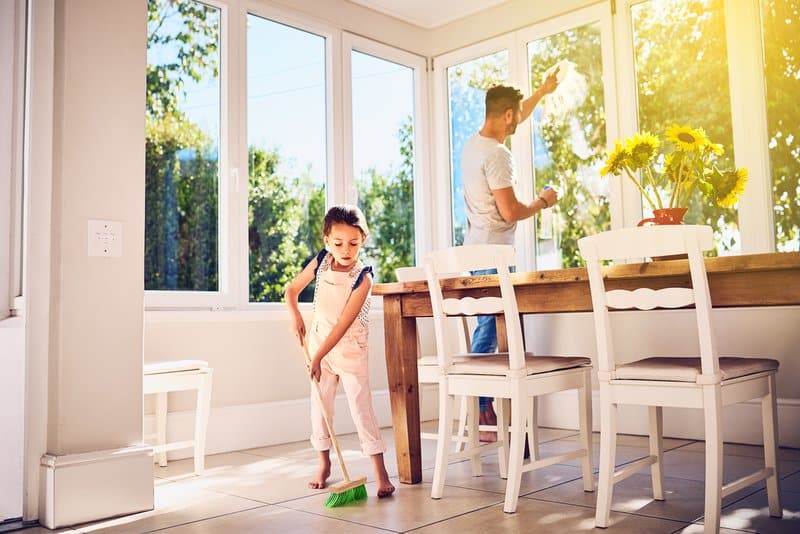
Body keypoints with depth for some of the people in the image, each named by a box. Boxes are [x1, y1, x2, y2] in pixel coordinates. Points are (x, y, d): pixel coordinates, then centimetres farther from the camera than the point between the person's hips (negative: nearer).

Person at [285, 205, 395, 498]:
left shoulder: (363, 277, -19)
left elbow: (344, 323, -23)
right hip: (318, 341, 5)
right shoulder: (320, 262, -5)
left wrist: (319, 357, -25)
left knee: (361, 408, -6)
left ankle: (380, 472, -2)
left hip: (350, 348, -4)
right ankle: (324, 464, 24)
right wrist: (296, 317, -9)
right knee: (319, 406, 9)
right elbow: (292, 289, 9)